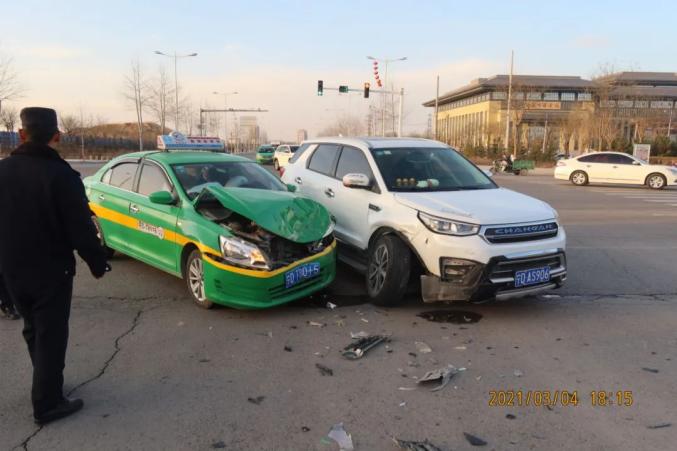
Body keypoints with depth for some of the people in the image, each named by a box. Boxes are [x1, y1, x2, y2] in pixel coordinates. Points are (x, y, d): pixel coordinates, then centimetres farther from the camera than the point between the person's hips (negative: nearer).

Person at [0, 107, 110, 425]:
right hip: (51, 271, -6)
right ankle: (47, 404, 13)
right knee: (50, 336, 5)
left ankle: (46, 386, 39)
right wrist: (97, 263, -5)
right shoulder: (61, 174, -18)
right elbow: (80, 228, -18)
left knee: (33, 330, 22)